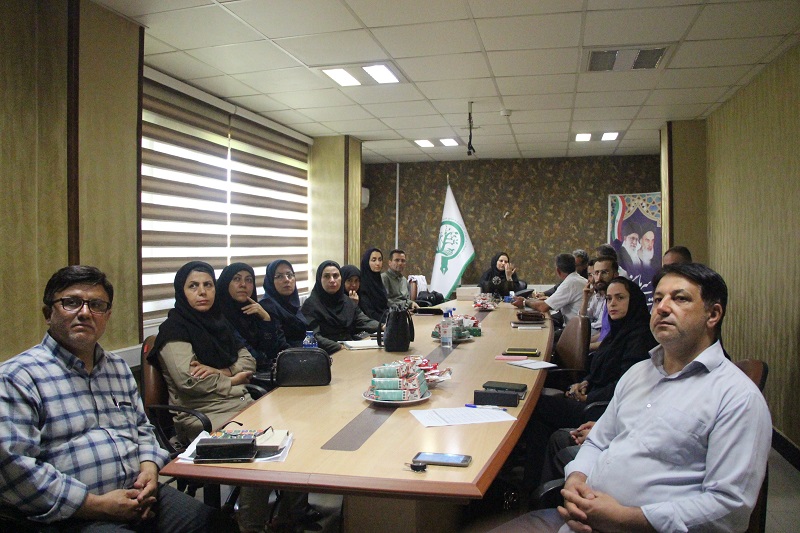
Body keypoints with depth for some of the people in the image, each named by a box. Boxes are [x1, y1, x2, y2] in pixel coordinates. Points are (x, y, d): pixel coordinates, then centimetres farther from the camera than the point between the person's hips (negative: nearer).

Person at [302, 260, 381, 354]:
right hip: (329, 354, -6)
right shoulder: (311, 304, -6)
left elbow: (365, 321, 7)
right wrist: (341, 347, -26)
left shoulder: (346, 301, 14)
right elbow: (314, 337, -15)